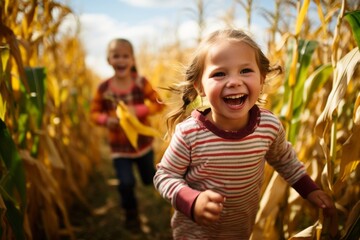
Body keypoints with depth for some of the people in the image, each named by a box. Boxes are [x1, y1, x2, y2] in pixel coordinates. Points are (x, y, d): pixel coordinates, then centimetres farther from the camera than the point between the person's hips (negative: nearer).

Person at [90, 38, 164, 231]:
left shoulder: (141, 82, -14)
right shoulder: (104, 88, -12)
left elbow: (158, 103, -11)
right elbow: (94, 112, 0)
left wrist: (138, 110, -26)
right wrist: (106, 120, -22)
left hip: (143, 141, 1)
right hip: (119, 145, 0)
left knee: (149, 179, 20)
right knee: (126, 184, -4)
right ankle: (131, 214, 28)